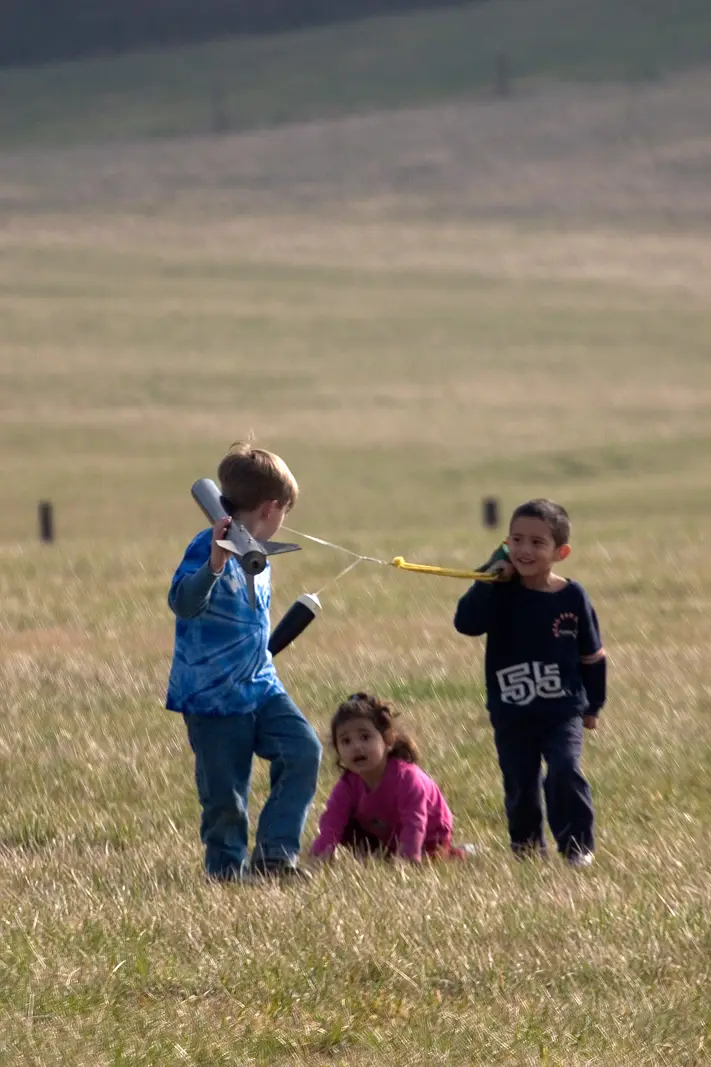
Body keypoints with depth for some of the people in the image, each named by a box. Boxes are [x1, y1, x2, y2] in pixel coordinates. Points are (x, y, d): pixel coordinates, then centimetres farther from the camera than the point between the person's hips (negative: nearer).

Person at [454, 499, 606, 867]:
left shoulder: (573, 598, -3)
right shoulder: (501, 594, -4)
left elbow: (592, 656, 7)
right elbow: (466, 622, -20)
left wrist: (593, 705, 10)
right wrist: (489, 583, -24)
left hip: (563, 711, -1)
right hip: (512, 715, 1)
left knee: (565, 772, -20)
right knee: (520, 787, 6)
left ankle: (578, 846, -10)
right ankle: (526, 848, 25)